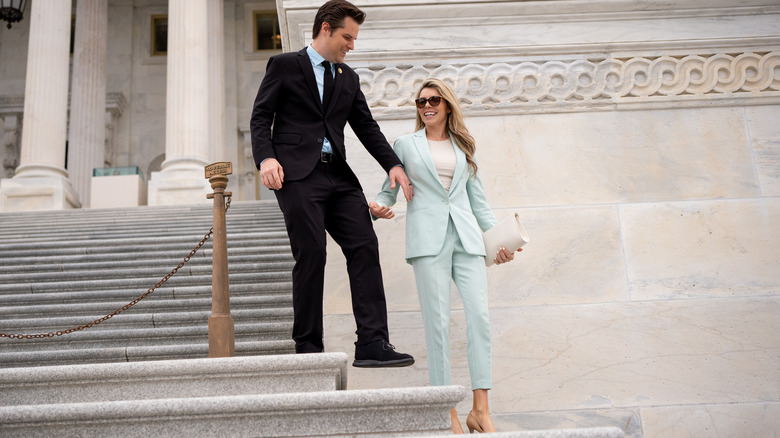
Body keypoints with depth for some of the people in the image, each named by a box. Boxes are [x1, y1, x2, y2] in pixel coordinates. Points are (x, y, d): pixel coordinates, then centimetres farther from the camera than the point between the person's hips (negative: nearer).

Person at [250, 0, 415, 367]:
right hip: (297, 172, -5)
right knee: (311, 253, -9)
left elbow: (366, 126, 18)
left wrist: (393, 164, 4)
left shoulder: (348, 77, 22)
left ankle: (371, 344, -8)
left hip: (338, 173, 5)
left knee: (365, 246, -8)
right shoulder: (284, 65, 8)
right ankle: (308, 348, 1)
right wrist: (266, 158, -16)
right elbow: (260, 117, 2)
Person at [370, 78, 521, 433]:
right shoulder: (405, 144, 14)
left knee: (479, 314, -11)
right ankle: (447, 411, 0)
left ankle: (480, 409, -6)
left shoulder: (464, 147, 20)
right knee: (438, 320, -7)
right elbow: (389, 190, 13)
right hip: (427, 237, -2)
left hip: (466, 236, 2)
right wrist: (378, 207, -9)